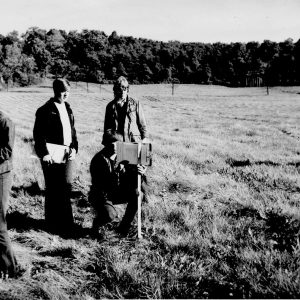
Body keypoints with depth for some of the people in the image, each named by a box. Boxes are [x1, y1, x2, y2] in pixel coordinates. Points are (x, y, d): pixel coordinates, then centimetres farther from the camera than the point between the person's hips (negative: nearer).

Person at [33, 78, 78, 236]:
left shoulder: (68, 108, 13)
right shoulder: (45, 110, -7)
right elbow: (38, 134, -9)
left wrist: (74, 148, 2)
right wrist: (44, 153, -16)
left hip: (67, 155, 6)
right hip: (52, 157, -5)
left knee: (66, 188, 7)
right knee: (52, 190, 3)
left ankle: (65, 223, 18)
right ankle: (52, 224, 15)